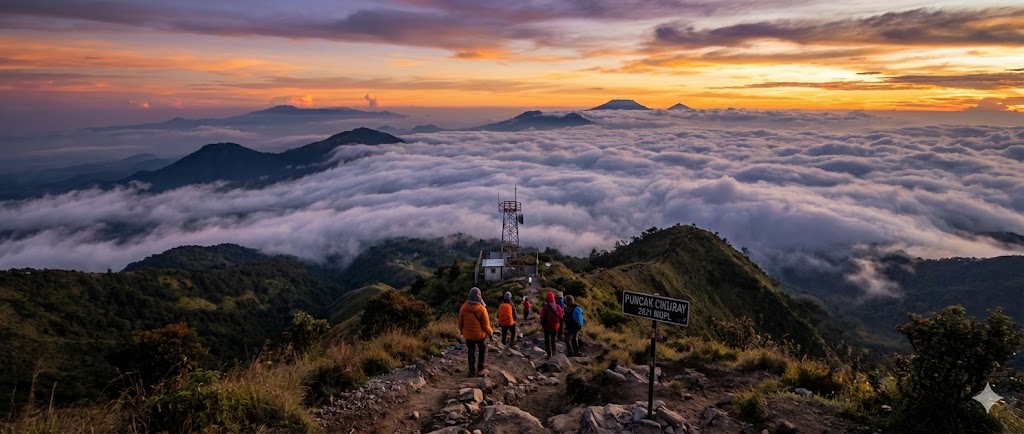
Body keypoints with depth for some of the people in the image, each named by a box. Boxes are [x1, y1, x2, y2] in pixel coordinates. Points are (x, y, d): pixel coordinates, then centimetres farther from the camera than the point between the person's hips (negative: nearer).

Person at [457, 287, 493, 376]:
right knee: (483, 350, 20)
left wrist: (462, 331, 18)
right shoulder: (482, 309, -21)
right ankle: (480, 368, 21)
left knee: (471, 352, 17)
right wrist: (491, 332, 2)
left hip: (468, 335, 3)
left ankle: (472, 371, 20)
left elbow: (460, 322, 1)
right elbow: (486, 325, -15)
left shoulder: (463, 308, -11)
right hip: (480, 334, -3)